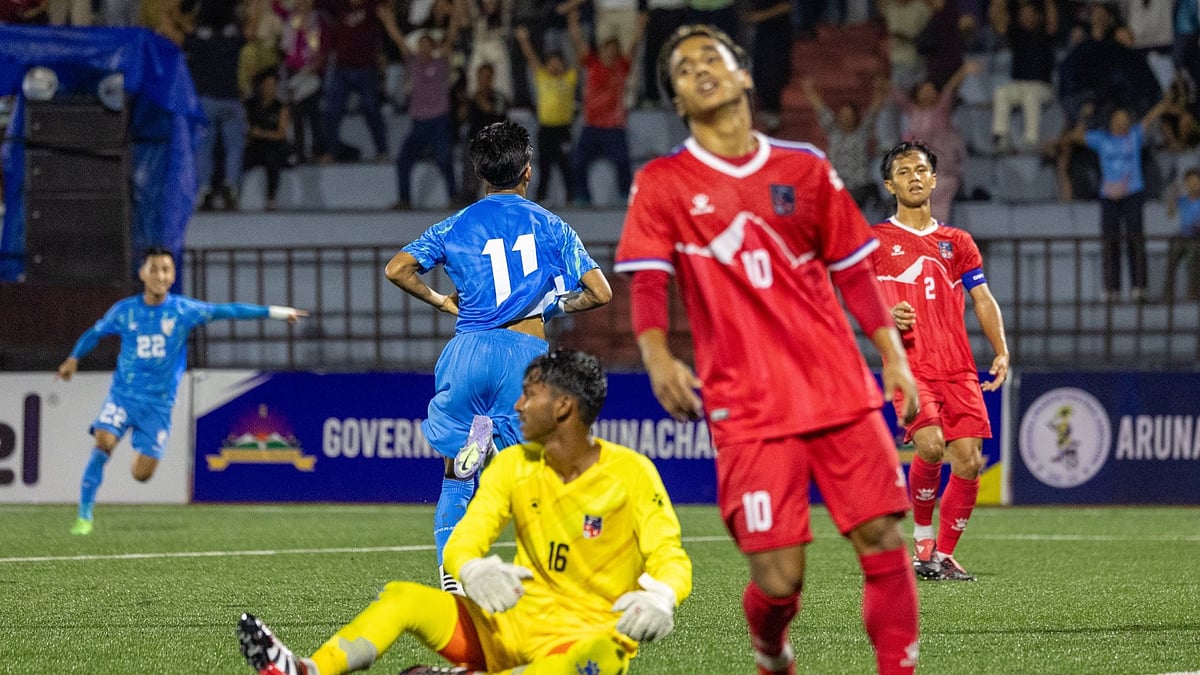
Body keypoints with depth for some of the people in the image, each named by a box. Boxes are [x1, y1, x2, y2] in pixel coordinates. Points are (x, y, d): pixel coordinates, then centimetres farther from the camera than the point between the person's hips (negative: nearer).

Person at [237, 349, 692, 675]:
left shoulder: (630, 473, -8)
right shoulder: (514, 466, 5)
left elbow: (670, 558, -14)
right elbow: (462, 543, -4)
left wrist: (660, 599, -40)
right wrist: (474, 572, -31)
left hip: (590, 634, -5)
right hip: (515, 624, 5)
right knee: (403, 598, -14)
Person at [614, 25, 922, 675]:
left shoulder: (805, 168, 11)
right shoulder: (662, 184, 4)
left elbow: (852, 269, 16)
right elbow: (646, 281, -4)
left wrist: (892, 355, 7)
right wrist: (658, 359, -22)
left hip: (841, 390, 3)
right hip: (747, 406, -3)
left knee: (882, 538, -8)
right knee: (779, 577, -9)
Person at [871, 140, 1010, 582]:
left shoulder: (957, 243, 19)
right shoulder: (876, 240, 9)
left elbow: (983, 300, 15)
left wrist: (1001, 352, 0)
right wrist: (886, 315, -16)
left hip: (958, 370, 4)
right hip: (909, 366, -4)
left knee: (969, 460, -7)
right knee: (930, 444, -25)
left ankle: (944, 556, 8)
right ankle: (922, 537, -3)